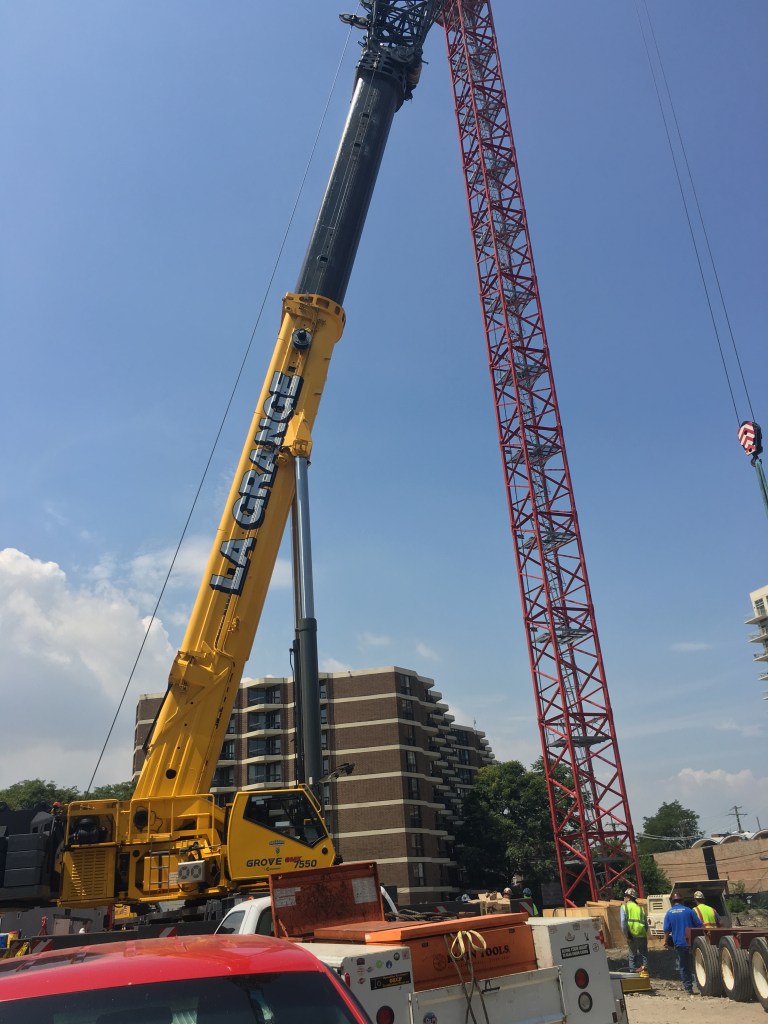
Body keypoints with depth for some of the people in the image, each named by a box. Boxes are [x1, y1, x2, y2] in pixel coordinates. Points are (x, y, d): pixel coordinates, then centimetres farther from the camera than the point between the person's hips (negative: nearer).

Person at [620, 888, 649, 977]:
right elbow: (646, 923, 13)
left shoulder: (624, 906, 3)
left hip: (632, 935, -2)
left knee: (633, 955, 12)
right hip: (642, 934, 3)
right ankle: (644, 968, -7)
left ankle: (633, 972, 11)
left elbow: (623, 922, -10)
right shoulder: (640, 907, 16)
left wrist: (626, 936, -7)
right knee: (643, 954, 12)